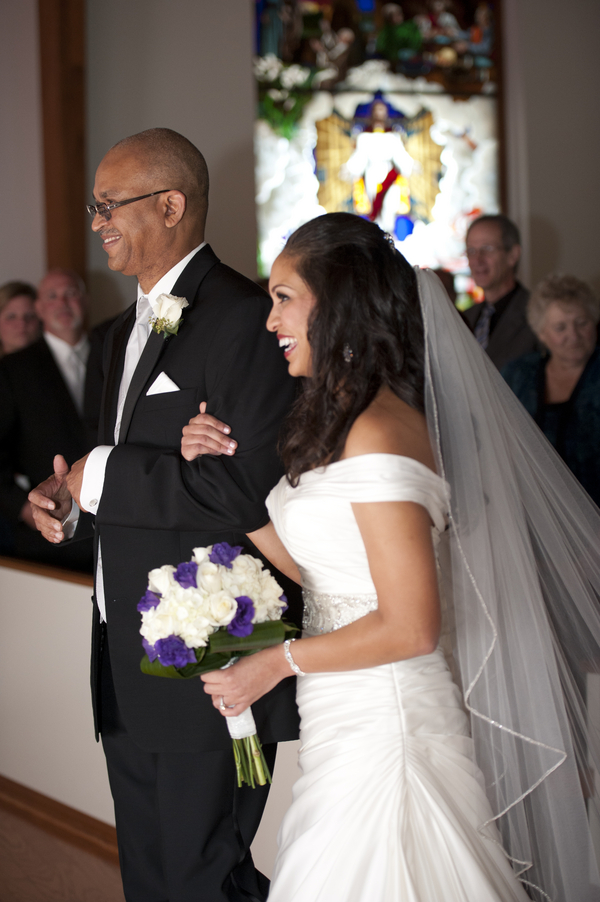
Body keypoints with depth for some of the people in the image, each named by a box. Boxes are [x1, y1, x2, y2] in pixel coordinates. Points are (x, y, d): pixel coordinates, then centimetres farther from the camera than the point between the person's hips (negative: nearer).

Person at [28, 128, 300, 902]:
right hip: (131, 668, 9)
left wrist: (103, 476, -18)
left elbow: (254, 486, -24)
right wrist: (70, 497, 2)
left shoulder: (242, 319, -15)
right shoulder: (127, 330, 16)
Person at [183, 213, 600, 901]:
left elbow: (410, 628, -22)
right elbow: (309, 565, 10)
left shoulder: (379, 438, -21)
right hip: (349, 718, 9)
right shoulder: (336, 420, 9)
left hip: (380, 725, -9)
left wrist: (278, 662, -13)